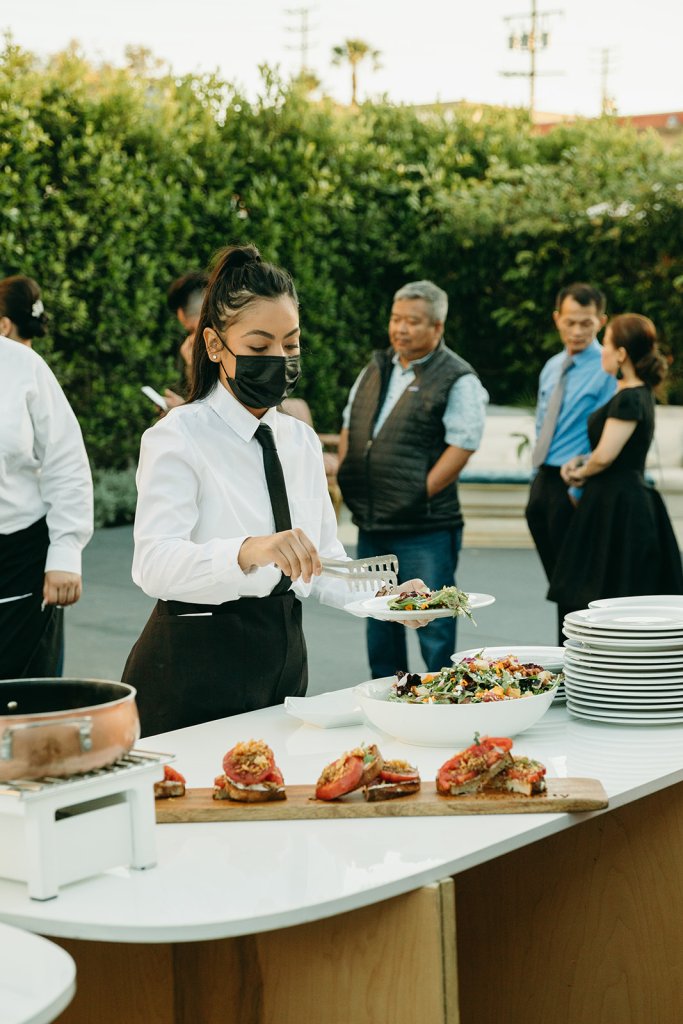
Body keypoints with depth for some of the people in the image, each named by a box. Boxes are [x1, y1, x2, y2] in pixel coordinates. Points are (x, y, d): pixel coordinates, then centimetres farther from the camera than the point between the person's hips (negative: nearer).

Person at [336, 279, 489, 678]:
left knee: (432, 628, -3)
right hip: (371, 523, 8)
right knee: (378, 619, 16)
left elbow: (463, 444, -15)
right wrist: (346, 478, 8)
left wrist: (420, 495, -18)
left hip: (425, 529, -7)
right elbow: (349, 426, 21)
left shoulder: (457, 379, -8)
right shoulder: (377, 369, 14)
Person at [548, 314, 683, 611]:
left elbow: (605, 456, -22)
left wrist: (582, 471, -1)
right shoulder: (639, 394, 14)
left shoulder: (629, 399, -18)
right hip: (628, 500, 10)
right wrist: (579, 462, 8)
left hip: (617, 506, -10)